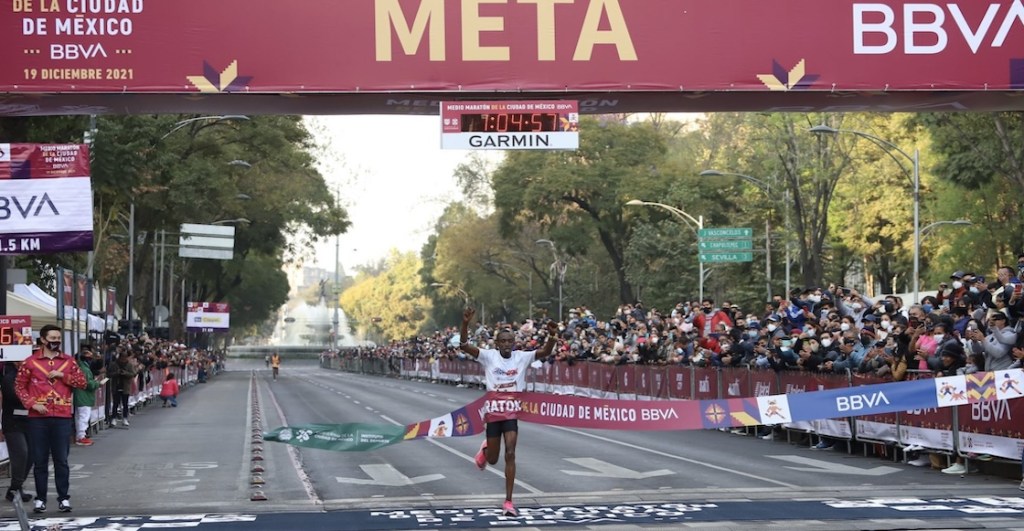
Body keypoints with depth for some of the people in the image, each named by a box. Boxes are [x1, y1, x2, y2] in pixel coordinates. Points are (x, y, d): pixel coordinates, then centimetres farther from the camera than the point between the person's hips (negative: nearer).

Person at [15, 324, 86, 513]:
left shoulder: (68, 361, 8)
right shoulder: (31, 362, 2)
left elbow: (82, 382, 5)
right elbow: (19, 385, 3)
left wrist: (63, 376, -8)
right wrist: (32, 403, -10)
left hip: (62, 417, 1)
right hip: (38, 418, -1)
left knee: (61, 460, 3)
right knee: (40, 460, 4)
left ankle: (64, 498, 8)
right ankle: (40, 498, 11)